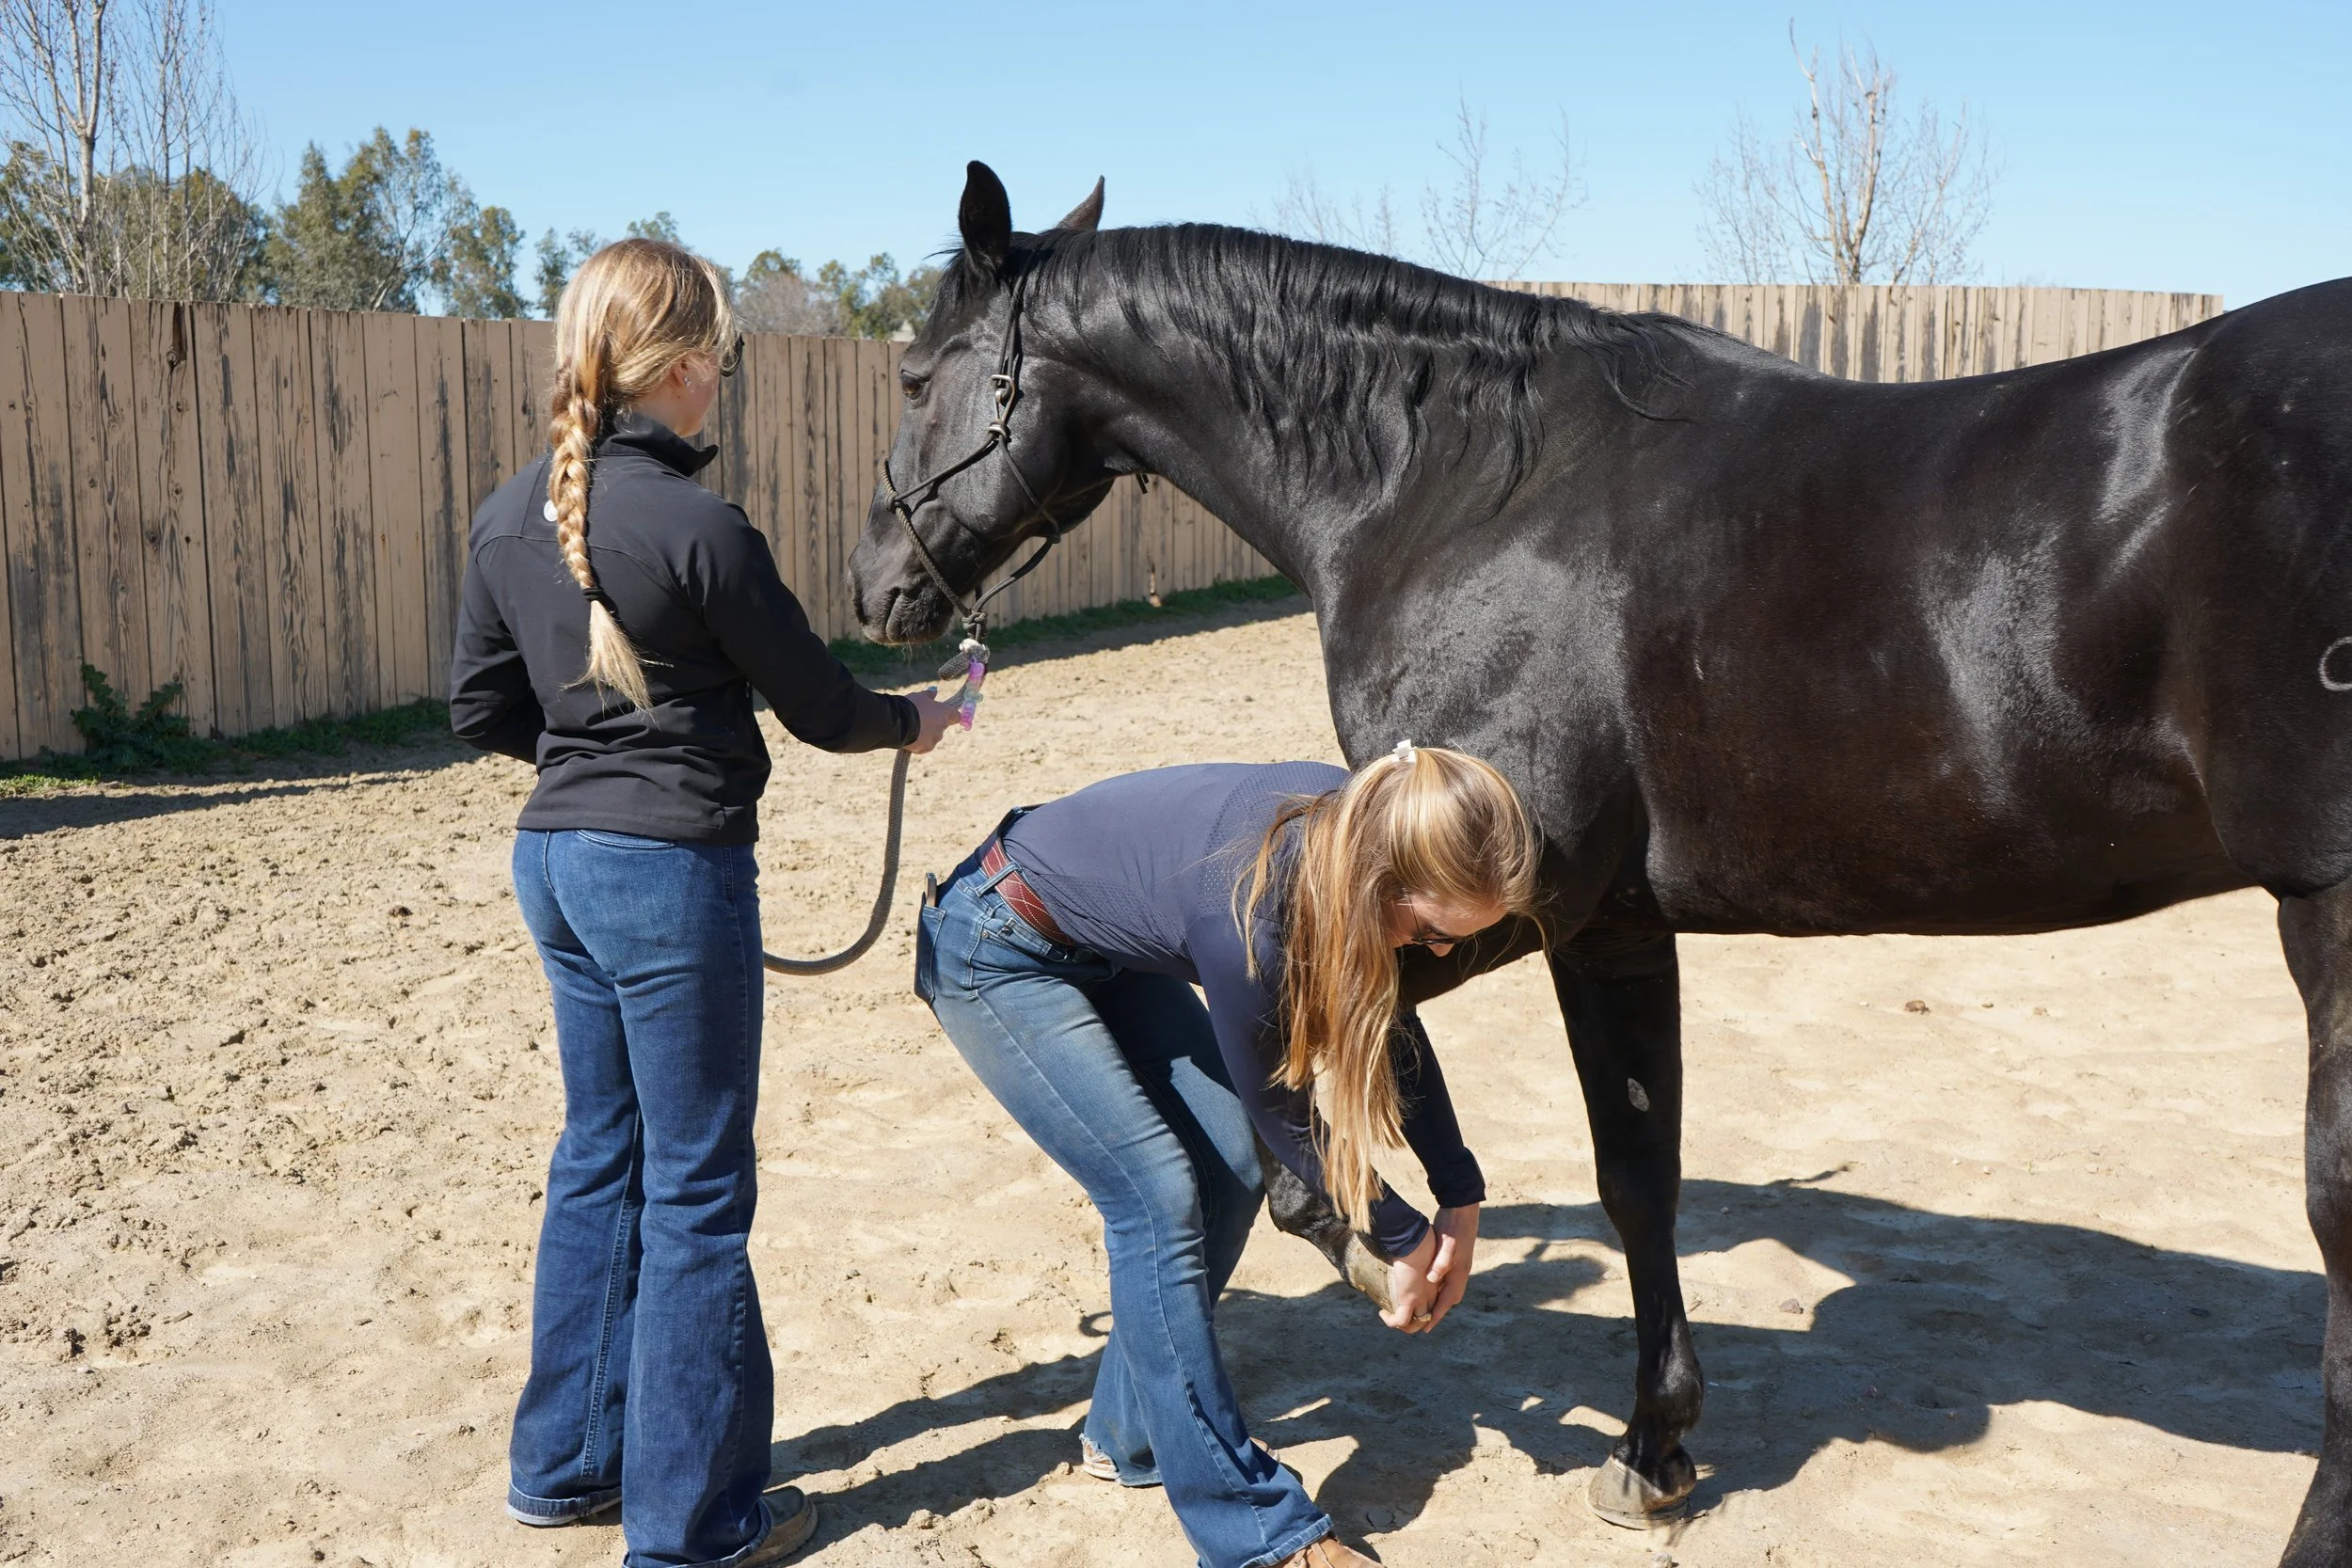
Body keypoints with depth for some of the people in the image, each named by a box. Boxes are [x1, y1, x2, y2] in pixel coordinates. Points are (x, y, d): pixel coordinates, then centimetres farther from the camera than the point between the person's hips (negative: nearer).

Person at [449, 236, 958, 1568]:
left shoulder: (510, 517, 3)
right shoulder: (696, 527, -19)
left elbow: (483, 708, 11)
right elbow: (817, 705, -8)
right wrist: (912, 723, 11)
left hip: (558, 857, 8)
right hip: (675, 870, -8)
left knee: (599, 1158, 20)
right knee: (697, 1192, 4)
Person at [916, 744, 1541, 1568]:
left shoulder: (1364, 826, -18)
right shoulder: (1246, 915, -38)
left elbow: (1391, 1022, 0)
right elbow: (1276, 1110, -20)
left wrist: (1460, 1195, -1)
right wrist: (1402, 1237, -7)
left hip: (1108, 945, 8)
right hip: (999, 954, -8)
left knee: (1227, 1177, 2)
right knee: (1159, 1197, -14)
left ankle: (1128, 1435, 22)